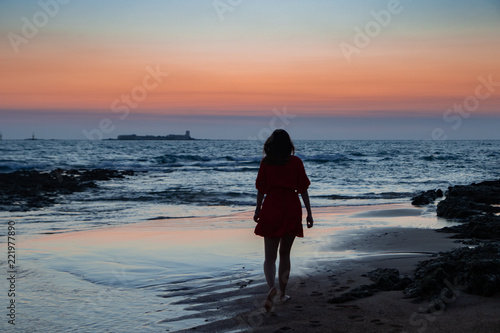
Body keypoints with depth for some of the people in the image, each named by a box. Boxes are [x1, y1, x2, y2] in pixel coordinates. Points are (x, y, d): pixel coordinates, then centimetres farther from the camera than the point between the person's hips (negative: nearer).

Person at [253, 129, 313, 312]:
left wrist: (258, 209, 13)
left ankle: (271, 288, -24)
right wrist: (309, 212, 4)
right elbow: (303, 189, 0)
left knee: (270, 256, 2)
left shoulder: (266, 162, 0)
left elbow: (261, 189, 2)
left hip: (271, 208, -1)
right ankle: (282, 293, 21)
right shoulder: (296, 162, 1)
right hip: (292, 209, 1)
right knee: (284, 254, 16)